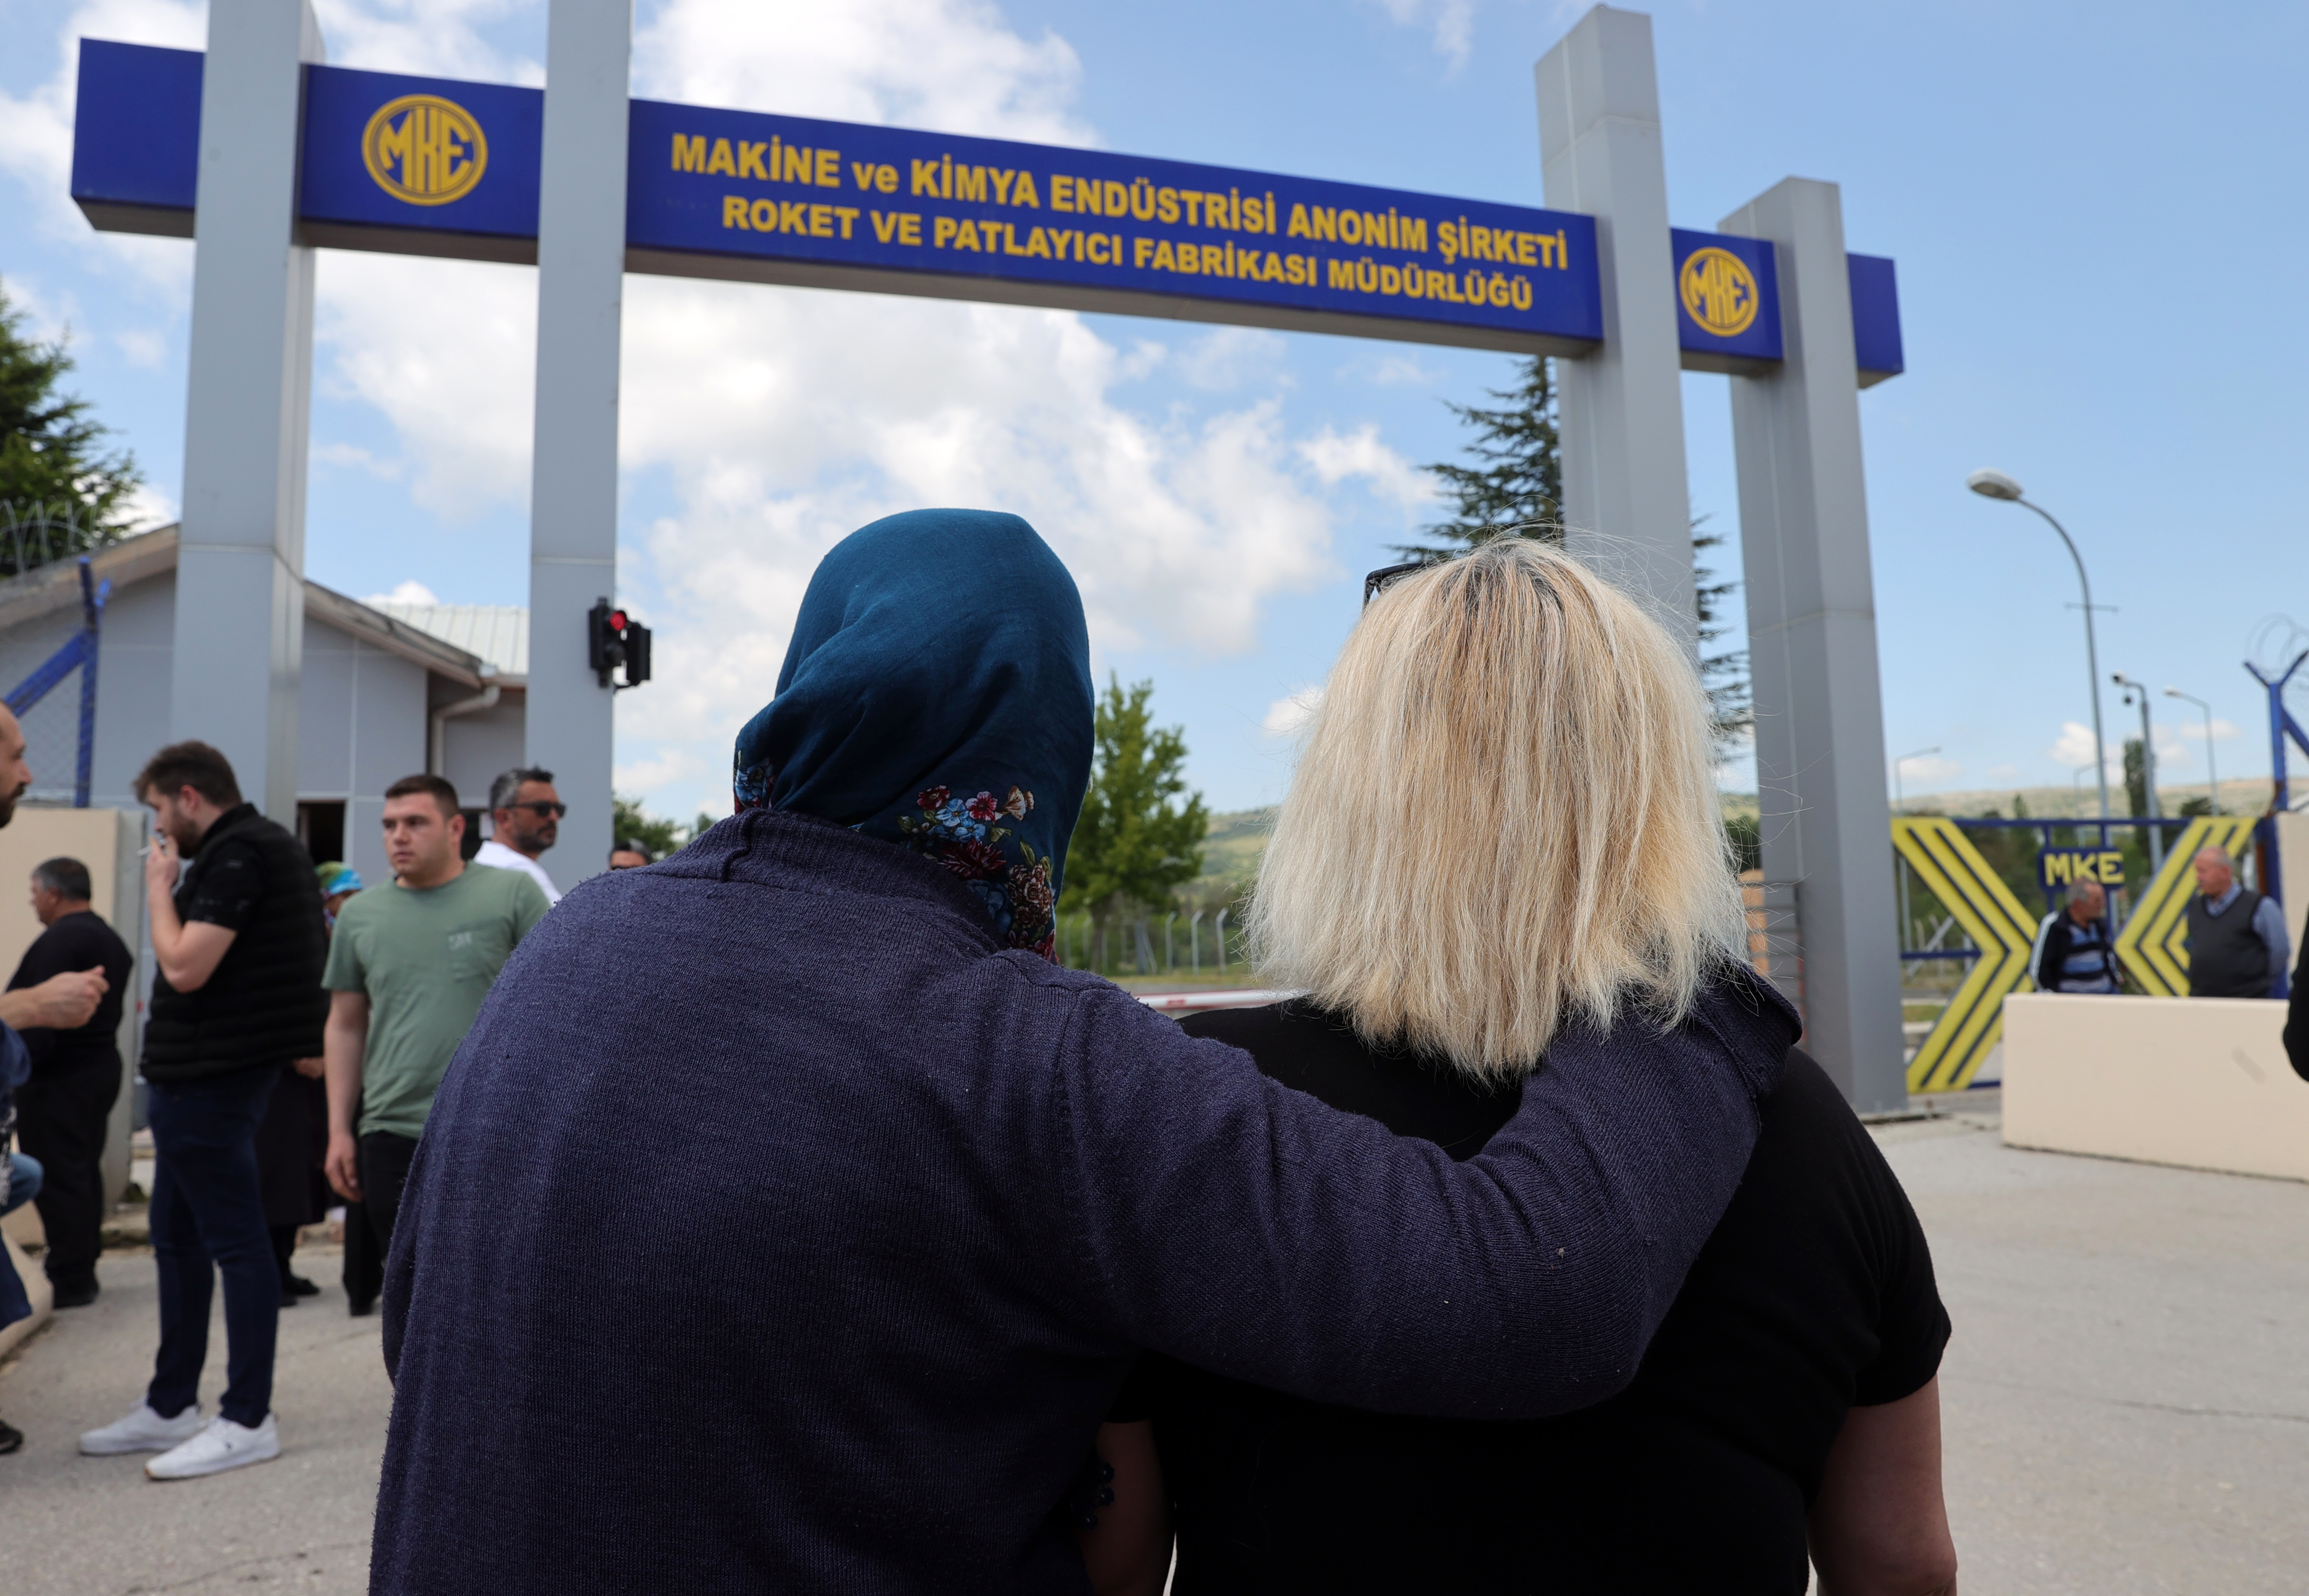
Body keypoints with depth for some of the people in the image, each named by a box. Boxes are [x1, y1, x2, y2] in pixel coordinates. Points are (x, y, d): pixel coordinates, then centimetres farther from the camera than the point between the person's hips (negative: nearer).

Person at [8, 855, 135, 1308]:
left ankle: (69, 1281, 0)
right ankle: (82, 1270, 23)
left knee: (59, 1178, -4)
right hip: (101, 1066, 10)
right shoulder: (111, 939, 15)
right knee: (84, 1173, 15)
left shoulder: (60, 940, -16)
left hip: (57, 1078, -10)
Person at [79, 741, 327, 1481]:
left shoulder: (237, 857, -17)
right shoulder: (256, 846, 15)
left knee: (235, 1241, -4)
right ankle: (171, 1405, 30)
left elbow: (185, 966, -21)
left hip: (208, 1079, -11)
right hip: (195, 1073, 11)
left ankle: (247, 1421, 3)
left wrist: (159, 886, -10)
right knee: (176, 1238, 18)